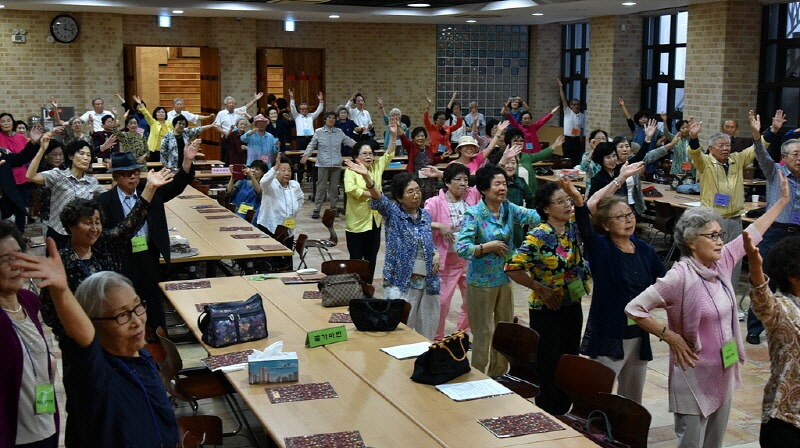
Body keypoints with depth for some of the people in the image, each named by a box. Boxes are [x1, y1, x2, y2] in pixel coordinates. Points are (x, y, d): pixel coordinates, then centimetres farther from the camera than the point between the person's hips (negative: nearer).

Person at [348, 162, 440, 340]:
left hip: (427, 281, 5)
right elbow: (379, 199, -27)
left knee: (426, 328, 13)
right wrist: (367, 177, -45)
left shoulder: (425, 215, 8)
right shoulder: (393, 213, -7)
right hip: (401, 281, -5)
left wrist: (436, 253, -1)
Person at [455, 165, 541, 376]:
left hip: (504, 278, 6)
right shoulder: (474, 214, -17)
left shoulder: (508, 209, 1)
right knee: (483, 333, 4)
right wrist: (489, 247, -20)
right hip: (481, 281, -6)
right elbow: (461, 247, -24)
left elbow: (533, 217, -12)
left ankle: (499, 375, 34)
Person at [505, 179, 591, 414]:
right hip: (546, 309, -7)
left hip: (572, 306, 7)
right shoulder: (538, 237, -19)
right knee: (549, 368, 2)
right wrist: (539, 287, -16)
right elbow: (512, 268, -22)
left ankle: (563, 413, 29)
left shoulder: (574, 226, 0)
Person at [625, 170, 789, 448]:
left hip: (725, 374, 8)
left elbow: (753, 234, 13)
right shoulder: (680, 277, -21)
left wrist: (783, 200, 19)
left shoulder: (722, 262, 1)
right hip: (696, 377, -7)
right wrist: (669, 336, -18)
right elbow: (634, 309, -20)